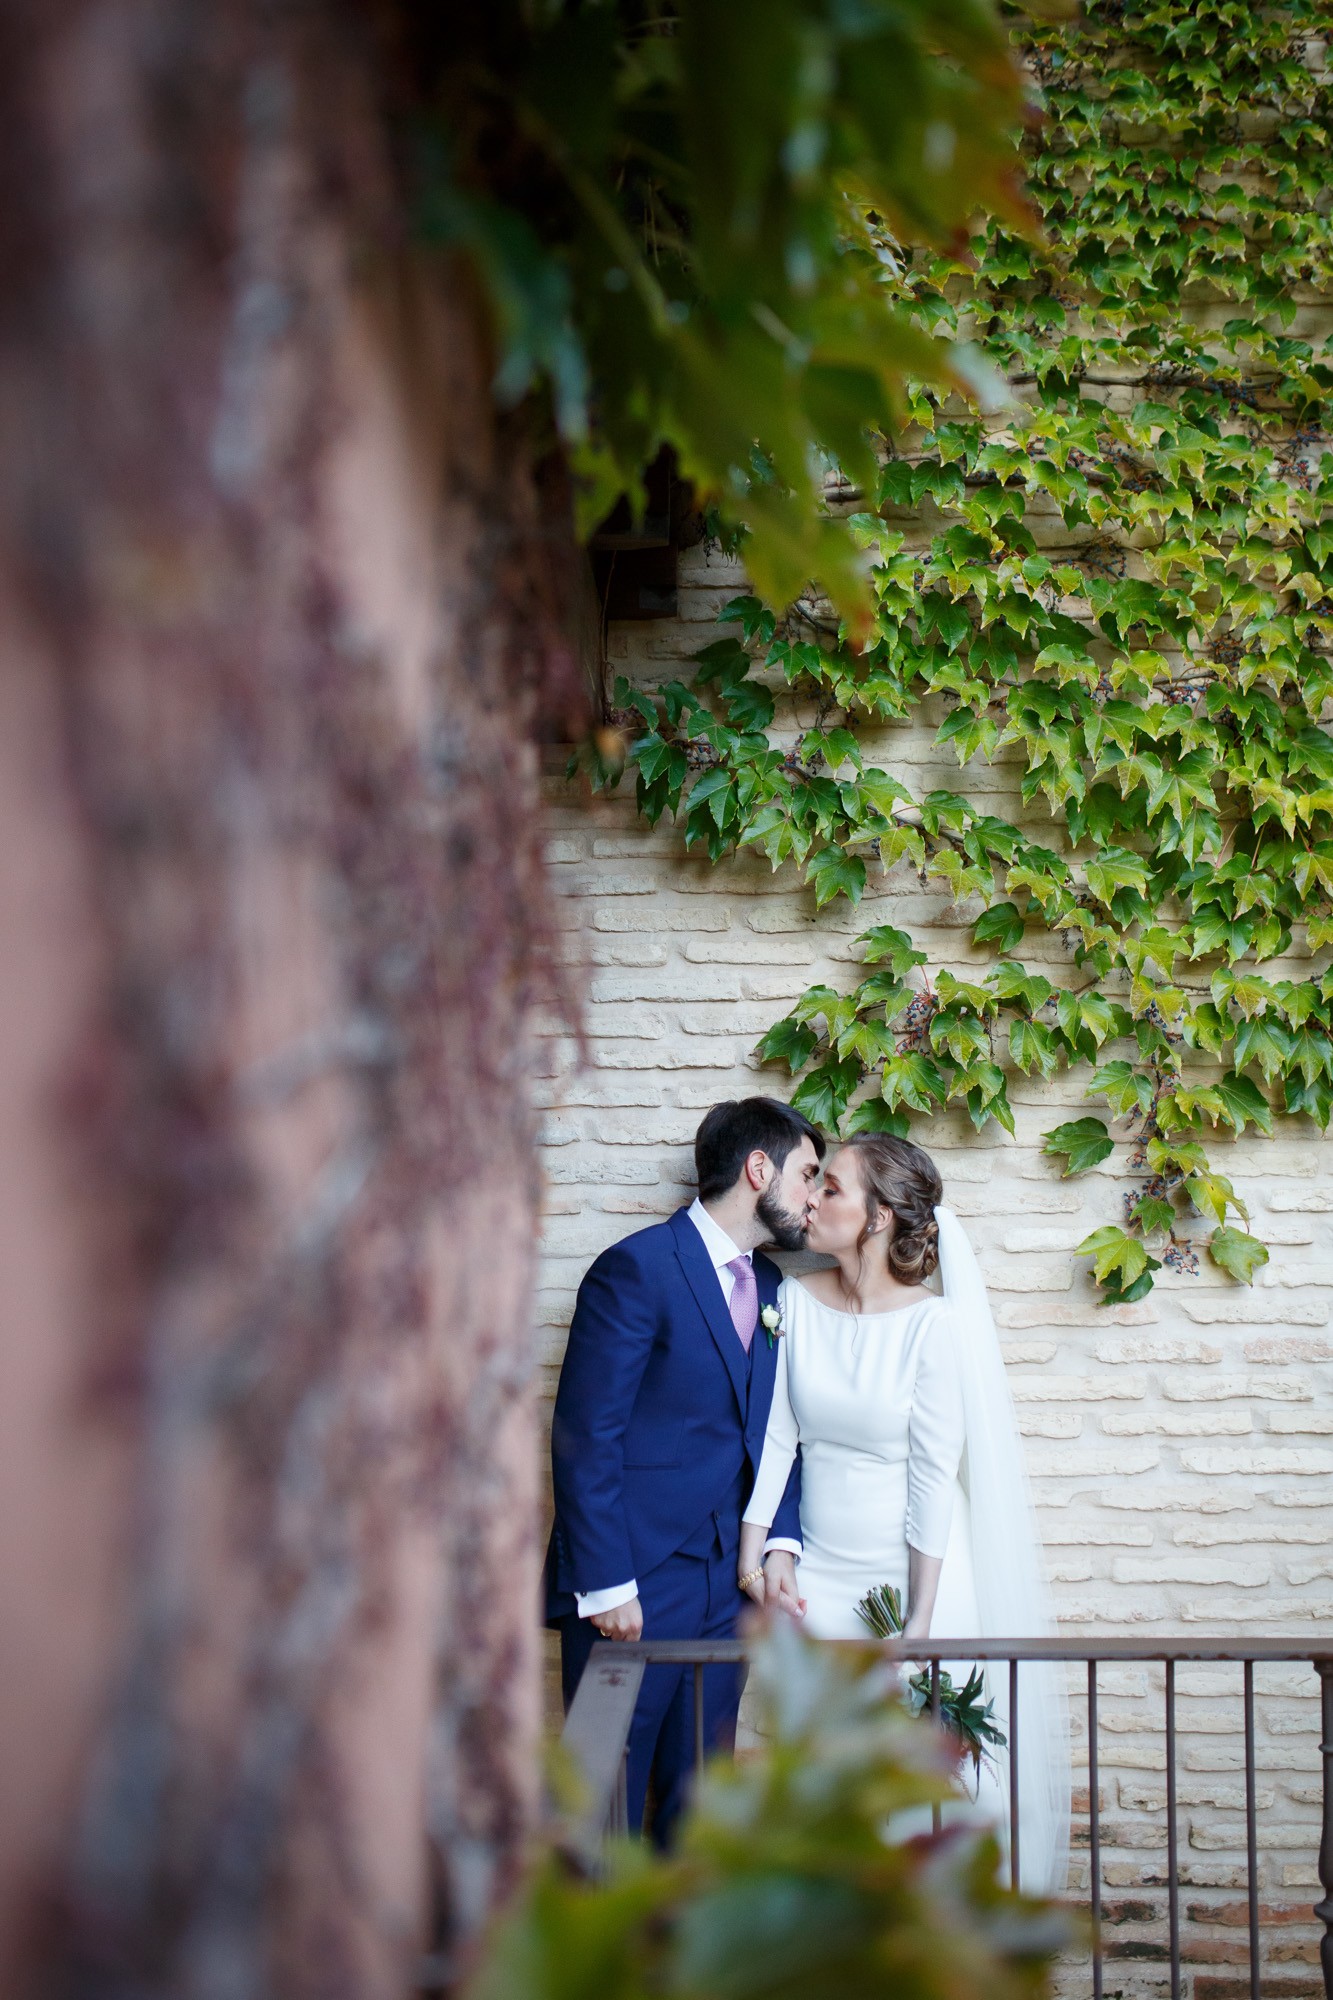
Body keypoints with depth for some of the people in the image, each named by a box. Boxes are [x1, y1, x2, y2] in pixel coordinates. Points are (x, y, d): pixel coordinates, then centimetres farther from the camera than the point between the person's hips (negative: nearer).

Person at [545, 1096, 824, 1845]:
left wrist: (781, 1540, 0)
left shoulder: (769, 1288, 13)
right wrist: (606, 1585, -16)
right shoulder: (637, 1270, -11)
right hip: (632, 1591, -7)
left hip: (725, 1587, 7)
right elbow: (586, 1438, -13)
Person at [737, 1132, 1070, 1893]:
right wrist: (758, 1551, -7)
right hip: (822, 1569, 4)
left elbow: (935, 1475, -13)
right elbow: (777, 1437, 1)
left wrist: (920, 1620, -13)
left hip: (915, 1570, -4)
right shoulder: (798, 1301, -2)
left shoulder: (935, 1323, -14)